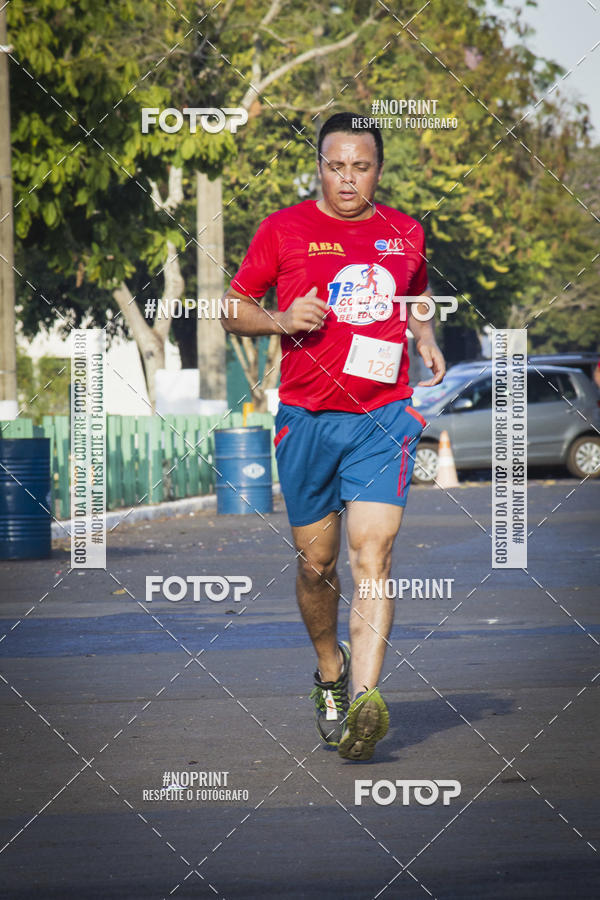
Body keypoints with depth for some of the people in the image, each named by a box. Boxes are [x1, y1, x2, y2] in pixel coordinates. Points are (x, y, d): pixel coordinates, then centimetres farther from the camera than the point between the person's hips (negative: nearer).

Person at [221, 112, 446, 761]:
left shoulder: (404, 234, 10)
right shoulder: (283, 230, 3)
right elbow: (234, 311, 9)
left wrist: (427, 340, 8)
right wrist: (282, 321, -11)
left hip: (383, 418, 0)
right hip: (306, 417, 0)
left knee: (371, 553, -16)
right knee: (315, 564, 8)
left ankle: (365, 700, -26)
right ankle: (330, 670, 35)